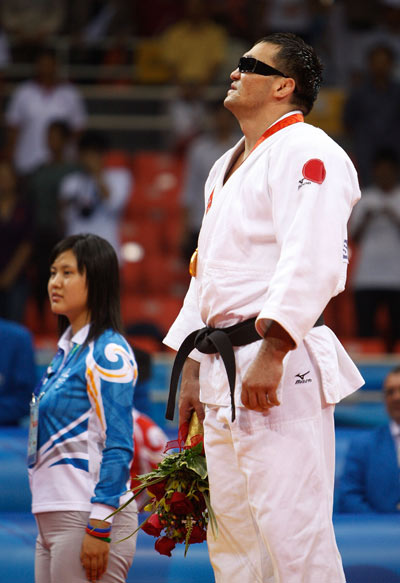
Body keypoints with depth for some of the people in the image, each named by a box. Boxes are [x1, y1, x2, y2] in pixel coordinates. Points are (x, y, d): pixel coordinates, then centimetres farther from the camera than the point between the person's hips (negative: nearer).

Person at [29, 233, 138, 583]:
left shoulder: (108, 352, -9)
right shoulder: (67, 350, 16)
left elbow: (118, 446, -15)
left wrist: (99, 527, -20)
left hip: (88, 517, -9)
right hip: (53, 521, 9)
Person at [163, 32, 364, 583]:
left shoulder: (307, 153, -9)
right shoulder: (226, 167, 23)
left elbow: (311, 262, -20)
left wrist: (271, 352, -28)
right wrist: (191, 367, 24)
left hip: (280, 370, -10)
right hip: (224, 372, 10)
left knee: (291, 528, -14)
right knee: (232, 534, 12)